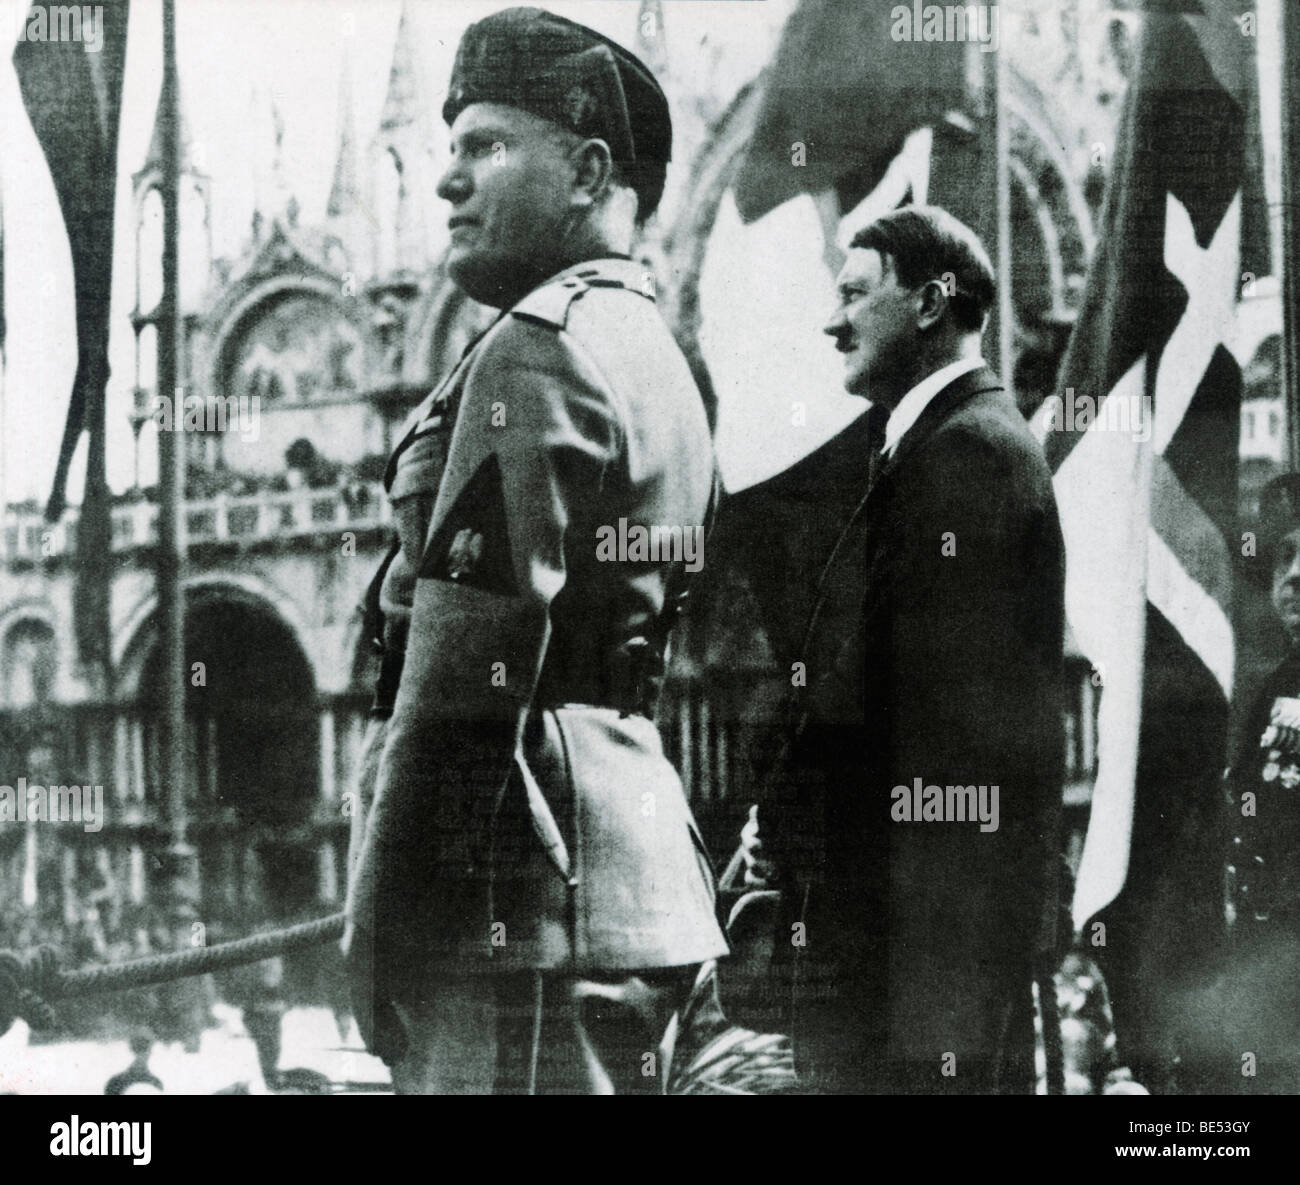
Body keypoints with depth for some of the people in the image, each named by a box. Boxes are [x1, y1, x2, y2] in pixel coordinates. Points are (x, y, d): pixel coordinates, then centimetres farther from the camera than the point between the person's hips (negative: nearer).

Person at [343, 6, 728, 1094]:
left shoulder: (538, 351, -11)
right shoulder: (655, 352, 20)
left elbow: (467, 675, -18)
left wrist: (381, 922, -15)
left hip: (523, 893, -10)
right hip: (634, 854, 10)